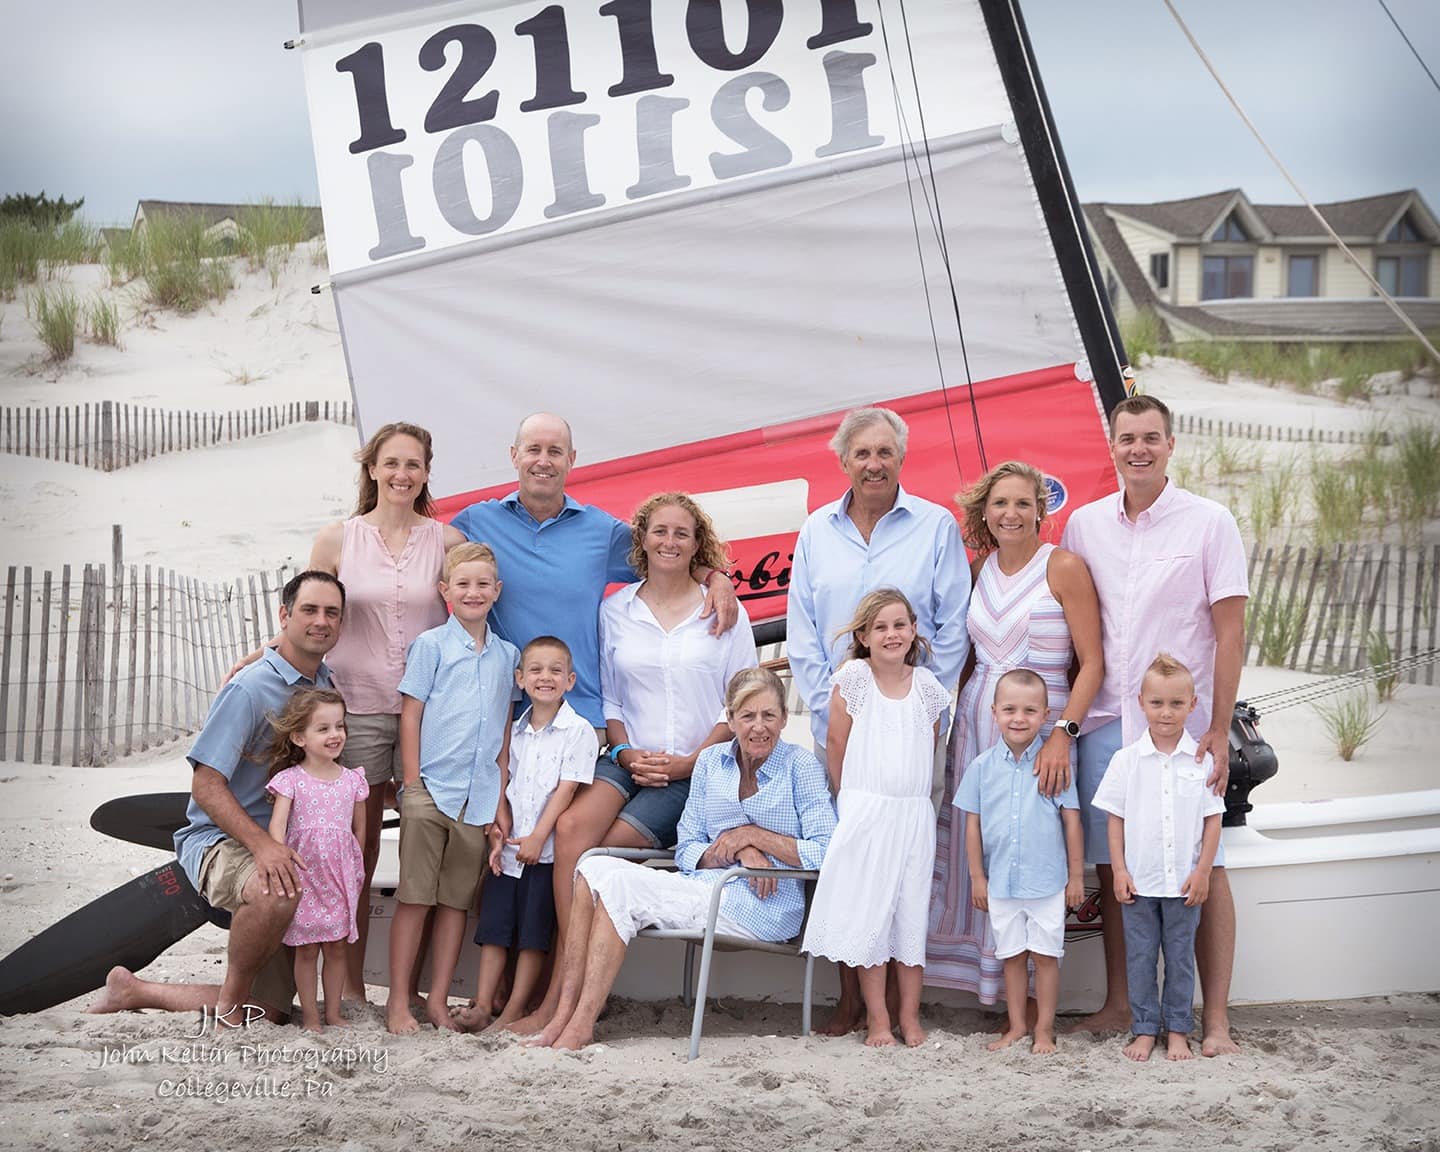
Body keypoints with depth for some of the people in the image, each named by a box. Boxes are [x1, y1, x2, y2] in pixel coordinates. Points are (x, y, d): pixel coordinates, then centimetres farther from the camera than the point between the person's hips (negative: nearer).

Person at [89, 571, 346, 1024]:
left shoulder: (329, 688, 7)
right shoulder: (249, 689, -15)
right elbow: (206, 785, -19)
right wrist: (261, 844, -32)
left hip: (284, 848, 7)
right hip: (219, 839, -7)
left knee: (268, 1014, 1)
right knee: (276, 890, -43)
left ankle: (134, 990, 20)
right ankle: (229, 999, -17)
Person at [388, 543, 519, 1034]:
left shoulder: (506, 654, 12)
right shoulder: (431, 644, 0)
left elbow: (504, 730, 14)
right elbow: (410, 715, -1)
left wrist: (500, 798, 9)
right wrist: (412, 785, -6)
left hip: (478, 798, 4)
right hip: (430, 791, -4)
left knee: (457, 901, 7)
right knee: (415, 897, -1)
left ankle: (438, 1001, 14)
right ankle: (398, 1002, 5)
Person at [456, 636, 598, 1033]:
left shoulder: (577, 731, -6)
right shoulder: (515, 732, 11)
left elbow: (565, 791, -12)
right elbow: (504, 789, 12)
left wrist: (537, 838, -18)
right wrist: (499, 837, 1)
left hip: (547, 850, -5)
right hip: (509, 850, 5)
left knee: (533, 934, -1)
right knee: (494, 926, 2)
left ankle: (514, 1012, 2)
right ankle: (482, 1006, 4)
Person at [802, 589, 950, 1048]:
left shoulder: (926, 686, 6)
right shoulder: (853, 679, -3)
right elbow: (836, 744, 1)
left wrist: (910, 790, 12)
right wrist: (852, 799, 5)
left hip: (914, 815, 3)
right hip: (865, 814, -3)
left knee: (912, 912, 6)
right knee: (868, 913, -1)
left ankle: (910, 1017, 14)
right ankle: (876, 1018, 6)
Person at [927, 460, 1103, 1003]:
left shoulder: (1063, 567, -8)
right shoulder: (981, 570, 10)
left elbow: (1092, 663, -12)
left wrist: (1063, 733, -21)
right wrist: (957, 721, 14)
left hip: (1041, 729, -5)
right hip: (977, 725, 6)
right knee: (975, 849, 5)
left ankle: (1032, 996, 4)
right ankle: (989, 976, 16)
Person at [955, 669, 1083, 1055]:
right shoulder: (982, 766, -1)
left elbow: (1071, 821, -2)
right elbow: (973, 823, 5)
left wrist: (1076, 876, -1)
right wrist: (977, 877, 4)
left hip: (1047, 881, -2)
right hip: (1001, 882, 2)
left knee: (1045, 955, 5)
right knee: (1012, 955, 13)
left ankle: (1045, 1029, 16)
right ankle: (1017, 1026, 24)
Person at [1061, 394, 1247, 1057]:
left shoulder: (1209, 523, -1)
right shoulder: (1084, 525, 10)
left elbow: (1230, 631, -3)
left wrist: (1219, 729, -9)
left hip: (1185, 725, -3)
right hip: (1106, 722, 4)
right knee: (1112, 866, 7)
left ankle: (1215, 1018, 2)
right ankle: (1118, 1005, 18)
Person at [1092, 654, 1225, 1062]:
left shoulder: (1202, 760, -3)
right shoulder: (1126, 760, -3)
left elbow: (1213, 819, 1)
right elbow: (1115, 819, 1)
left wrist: (1202, 872, -4)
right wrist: (1119, 871, -3)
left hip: (1184, 882, 0)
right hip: (1139, 880, 0)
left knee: (1180, 958, 9)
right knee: (1139, 957, 7)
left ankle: (1178, 1030, 20)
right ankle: (1144, 1029, 17)